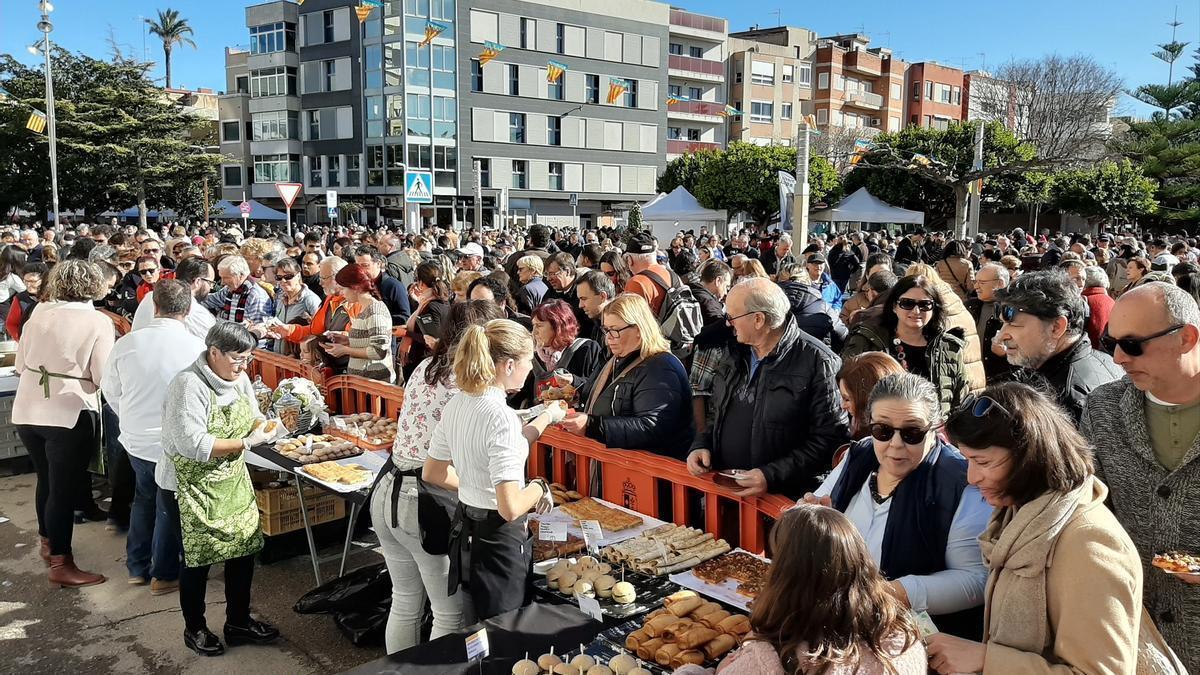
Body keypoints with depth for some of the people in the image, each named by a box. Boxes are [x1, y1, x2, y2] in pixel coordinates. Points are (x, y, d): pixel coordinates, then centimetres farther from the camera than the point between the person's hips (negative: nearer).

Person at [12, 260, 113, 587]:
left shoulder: (39, 313, 4)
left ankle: (48, 542, 40)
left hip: (27, 412, 6)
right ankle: (61, 564, 9)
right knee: (65, 487, 3)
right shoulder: (98, 322, -12)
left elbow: (20, 365, 9)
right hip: (70, 414, -6)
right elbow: (102, 377, -14)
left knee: (46, 480, 22)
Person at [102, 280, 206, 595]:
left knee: (144, 497, 25)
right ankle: (164, 575, 27)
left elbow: (110, 390, 4)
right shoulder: (197, 348, -21)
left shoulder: (126, 343, -10)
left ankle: (137, 567, 37)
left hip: (135, 438, 4)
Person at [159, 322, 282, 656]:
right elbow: (193, 445, -30)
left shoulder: (238, 378, -1)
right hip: (189, 487, -7)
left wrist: (266, 426, -11)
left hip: (231, 482, 7)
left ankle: (239, 622, 29)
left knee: (245, 547, 10)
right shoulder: (188, 385, -24)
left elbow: (251, 418, 12)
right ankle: (194, 629, 29)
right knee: (198, 558, 7)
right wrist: (247, 442, -28)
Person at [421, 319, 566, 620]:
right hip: (499, 540, -8)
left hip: (464, 529, 8)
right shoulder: (502, 417, -24)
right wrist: (538, 487, -9)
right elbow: (510, 508, -28)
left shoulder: (456, 404, 1)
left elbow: (432, 473, 13)